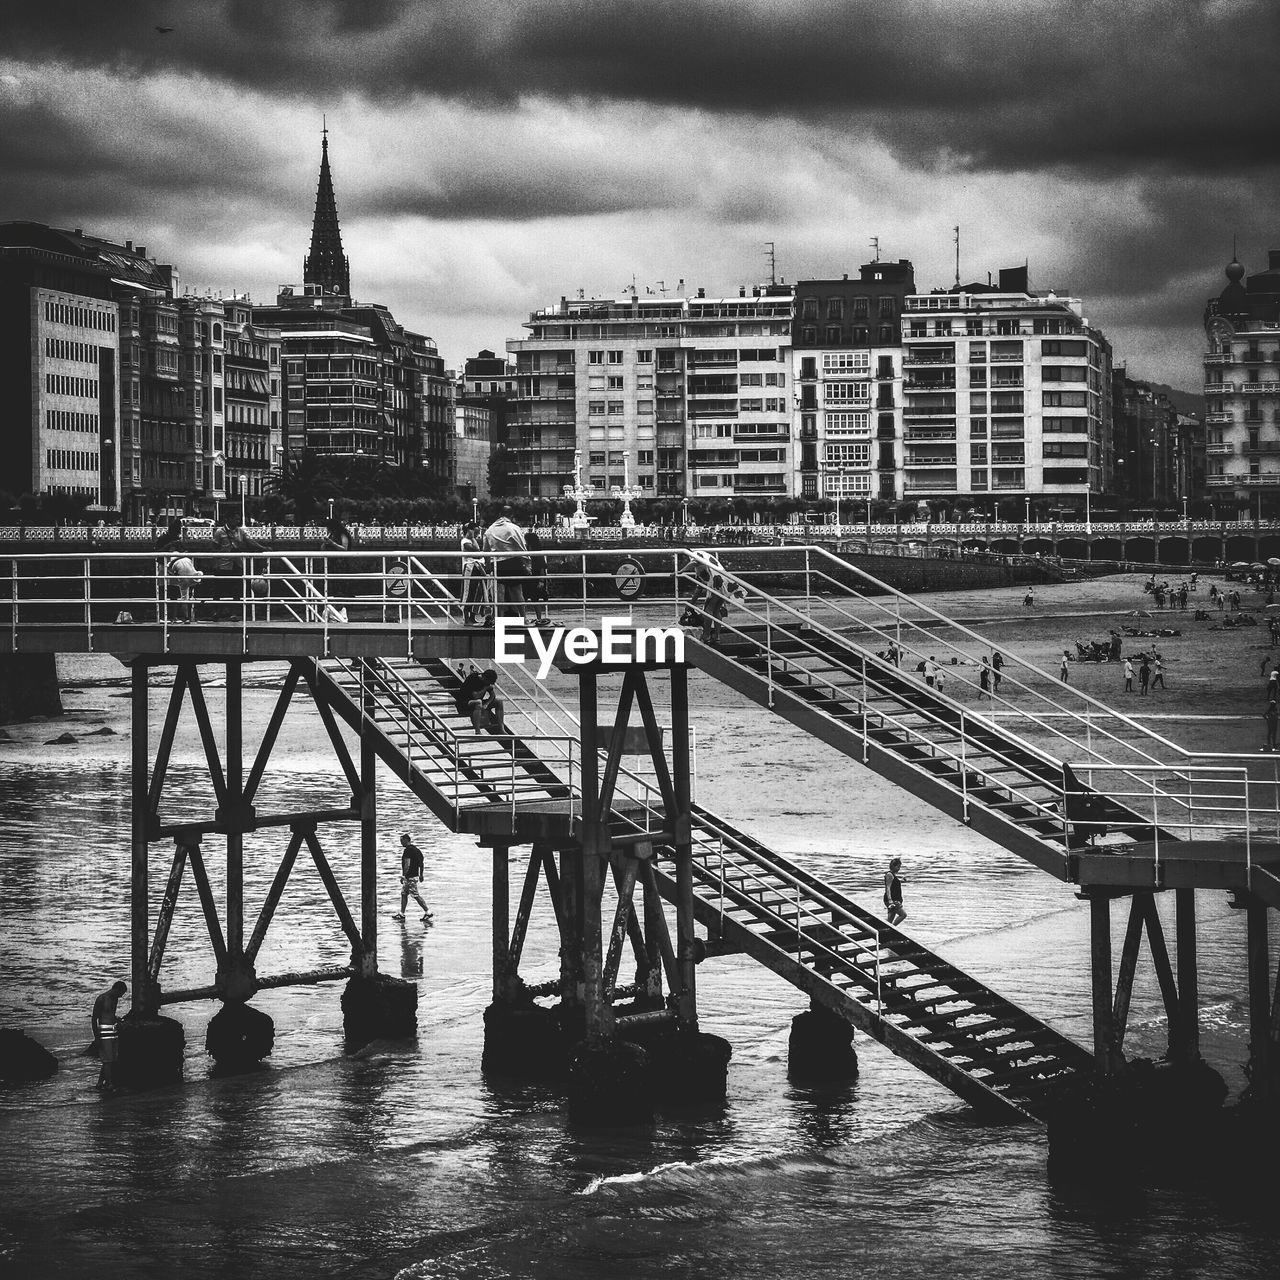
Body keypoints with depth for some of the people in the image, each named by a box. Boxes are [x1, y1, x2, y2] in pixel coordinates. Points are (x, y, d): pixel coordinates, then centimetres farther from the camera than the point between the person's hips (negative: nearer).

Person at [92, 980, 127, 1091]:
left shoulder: (115, 999, 14)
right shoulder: (101, 999, -12)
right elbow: (94, 1018, -11)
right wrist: (96, 1036, -15)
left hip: (114, 1031, 8)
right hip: (104, 1031, -8)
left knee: (113, 1059, 6)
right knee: (107, 1059, -9)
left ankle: (100, 1083, 14)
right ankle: (109, 1085, -8)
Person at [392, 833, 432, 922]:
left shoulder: (407, 850, -18)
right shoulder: (416, 849, 12)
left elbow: (407, 865, -24)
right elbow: (421, 863, 17)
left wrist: (403, 876, -21)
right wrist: (421, 875, 23)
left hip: (410, 877, -10)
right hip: (415, 875, 10)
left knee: (416, 895, -6)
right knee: (403, 894, 15)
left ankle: (428, 912, -4)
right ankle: (401, 914, 19)